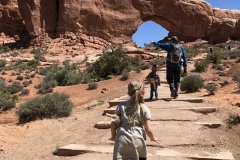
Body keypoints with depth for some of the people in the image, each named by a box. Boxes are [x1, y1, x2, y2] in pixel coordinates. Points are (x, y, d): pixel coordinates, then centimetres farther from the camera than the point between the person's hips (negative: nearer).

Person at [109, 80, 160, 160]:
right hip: (137, 141, 0)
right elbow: (148, 129, -1)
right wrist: (153, 138, 19)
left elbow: (114, 123, 2)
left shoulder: (121, 106, 4)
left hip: (122, 140, 0)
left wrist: (113, 136, 19)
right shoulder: (144, 109, 1)